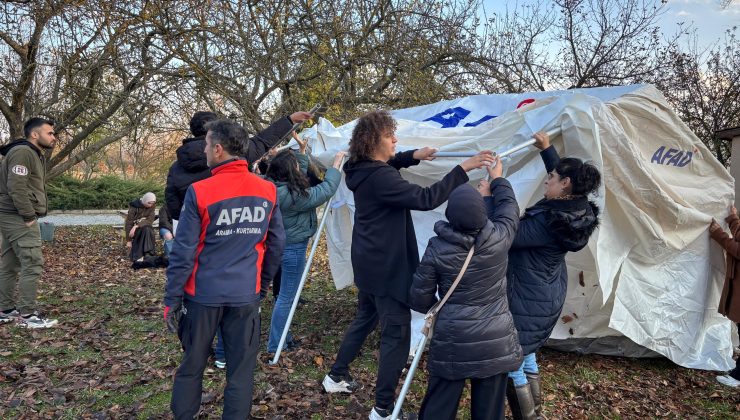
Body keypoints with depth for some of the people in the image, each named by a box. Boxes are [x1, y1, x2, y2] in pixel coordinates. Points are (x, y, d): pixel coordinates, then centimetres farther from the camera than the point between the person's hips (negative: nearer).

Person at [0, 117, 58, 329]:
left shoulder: (35, 155, 18)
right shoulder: (22, 152, -14)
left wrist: (30, 215, 12)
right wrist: (29, 217, -19)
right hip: (18, 218, -10)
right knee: (32, 264, -9)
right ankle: (27, 314, -4)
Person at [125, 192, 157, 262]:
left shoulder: (151, 207, -7)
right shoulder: (134, 206, -17)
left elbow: (150, 220, -17)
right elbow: (129, 223, -17)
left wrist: (137, 226, -33)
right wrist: (129, 240, -19)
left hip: (145, 227, 3)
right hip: (132, 227, -3)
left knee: (147, 229, -33)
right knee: (146, 229, -34)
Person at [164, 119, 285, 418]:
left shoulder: (200, 192, -12)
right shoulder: (268, 191, -2)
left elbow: (183, 252, -10)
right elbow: (276, 244, 5)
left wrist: (171, 299, -2)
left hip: (203, 294, -1)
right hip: (246, 295, 2)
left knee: (192, 366, 17)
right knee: (241, 370, 11)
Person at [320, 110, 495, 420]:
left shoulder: (364, 170, 5)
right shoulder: (379, 178, -25)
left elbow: (386, 164, 27)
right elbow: (425, 199, -31)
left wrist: (413, 156, 9)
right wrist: (463, 169, -28)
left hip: (370, 263, 10)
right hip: (387, 267, -10)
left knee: (365, 319, 25)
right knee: (397, 334, 1)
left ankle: (336, 377, 38)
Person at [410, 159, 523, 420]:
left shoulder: (437, 248, -13)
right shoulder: (499, 238, -11)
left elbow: (419, 298, -4)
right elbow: (509, 208, 11)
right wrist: (497, 181, 28)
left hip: (452, 344, -1)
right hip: (496, 343, 1)